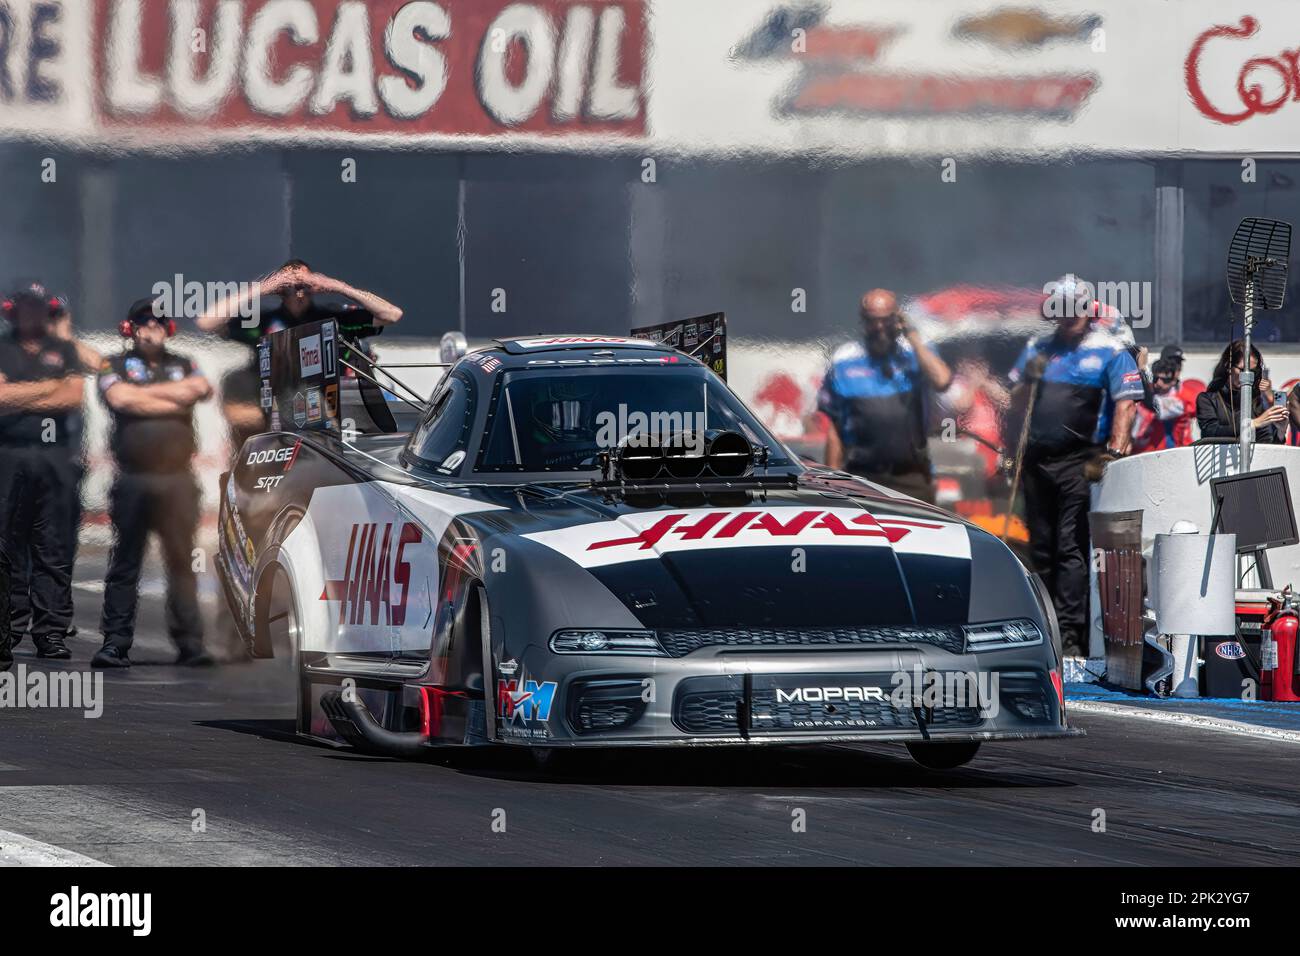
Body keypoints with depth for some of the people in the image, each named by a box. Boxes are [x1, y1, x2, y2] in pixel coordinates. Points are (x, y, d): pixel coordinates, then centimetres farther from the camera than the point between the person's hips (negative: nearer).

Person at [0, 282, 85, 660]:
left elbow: (74, 397, 2)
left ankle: (52, 632, -4)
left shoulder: (63, 351, 16)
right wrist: (48, 388, -2)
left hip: (55, 457, 1)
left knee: (54, 547, -2)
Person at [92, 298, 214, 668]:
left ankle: (190, 642, -2)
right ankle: (116, 643, 1)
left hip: (178, 477, 1)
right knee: (124, 564, 0)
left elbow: (201, 389, -4)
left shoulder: (183, 366, 17)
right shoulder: (116, 366, 9)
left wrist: (144, 393, -5)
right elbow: (119, 399, -11)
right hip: (132, 479, -1)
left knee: (182, 561, -1)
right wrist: (173, 403, -5)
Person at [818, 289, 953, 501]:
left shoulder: (915, 354, 3)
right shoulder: (844, 362, 4)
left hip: (911, 481, 0)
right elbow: (833, 429, 6)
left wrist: (912, 336, -11)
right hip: (863, 477, 0)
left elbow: (942, 381, -19)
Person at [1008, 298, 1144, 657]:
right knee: (1041, 547, 11)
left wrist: (1115, 453, -16)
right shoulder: (1038, 348, 16)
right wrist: (1028, 381, -3)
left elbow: (1125, 404, -6)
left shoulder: (1109, 351, 0)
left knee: (1071, 548, -11)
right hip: (1036, 458, 6)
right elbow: (1015, 403, 19)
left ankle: (1068, 634, -15)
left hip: (1078, 461, -6)